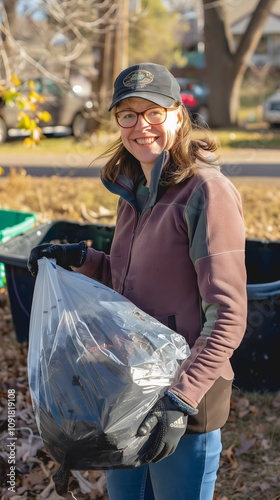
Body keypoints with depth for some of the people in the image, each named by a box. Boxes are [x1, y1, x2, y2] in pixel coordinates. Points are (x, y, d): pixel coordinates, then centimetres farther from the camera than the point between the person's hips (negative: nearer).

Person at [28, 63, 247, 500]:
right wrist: (82, 260, 7)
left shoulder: (207, 191, -16)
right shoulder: (134, 192, 9)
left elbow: (227, 316, -21)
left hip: (186, 397, -8)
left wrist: (181, 400, -27)